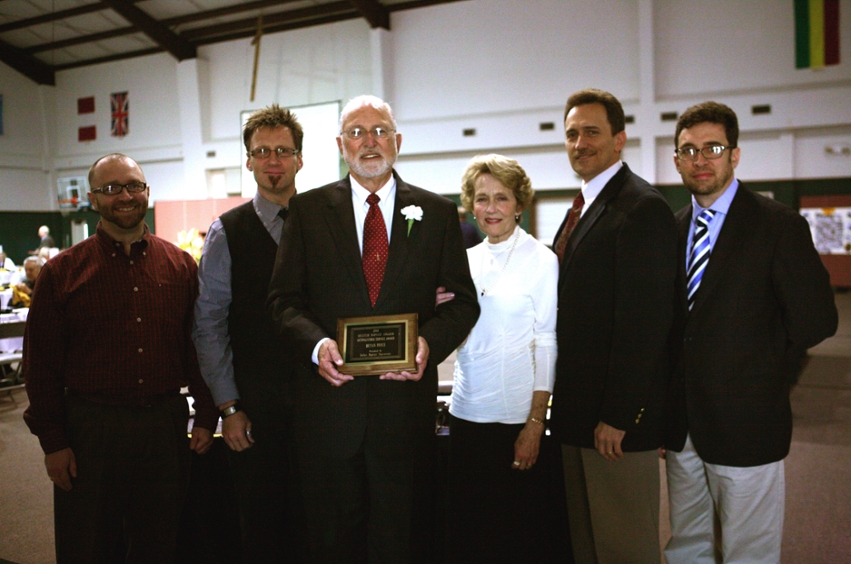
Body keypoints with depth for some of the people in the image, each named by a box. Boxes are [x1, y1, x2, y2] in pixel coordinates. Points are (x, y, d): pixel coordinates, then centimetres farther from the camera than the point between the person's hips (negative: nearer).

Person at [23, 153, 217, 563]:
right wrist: (52, 441, -3)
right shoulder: (62, 272, -1)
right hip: (90, 429, -1)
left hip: (166, 427, 2)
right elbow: (42, 364, -1)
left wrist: (206, 417, 3)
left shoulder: (181, 266, 4)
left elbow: (200, 347, 7)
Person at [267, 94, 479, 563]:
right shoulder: (308, 209, 6)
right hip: (330, 395, 0)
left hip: (406, 399, 0)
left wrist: (430, 341, -13)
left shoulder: (437, 212, 6)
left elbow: (463, 300, 5)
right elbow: (283, 299, 4)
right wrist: (315, 343, -15)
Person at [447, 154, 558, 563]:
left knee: (516, 531, 8)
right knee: (465, 529, 13)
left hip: (515, 417, -5)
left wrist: (535, 424, -12)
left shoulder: (541, 260, -5)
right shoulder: (466, 260, 9)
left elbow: (546, 344, -8)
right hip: (466, 411, 5)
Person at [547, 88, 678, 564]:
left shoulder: (642, 208, -14)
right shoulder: (584, 207, 15)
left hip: (615, 416, -9)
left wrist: (617, 416, -20)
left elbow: (643, 322, -20)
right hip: (577, 409, 9)